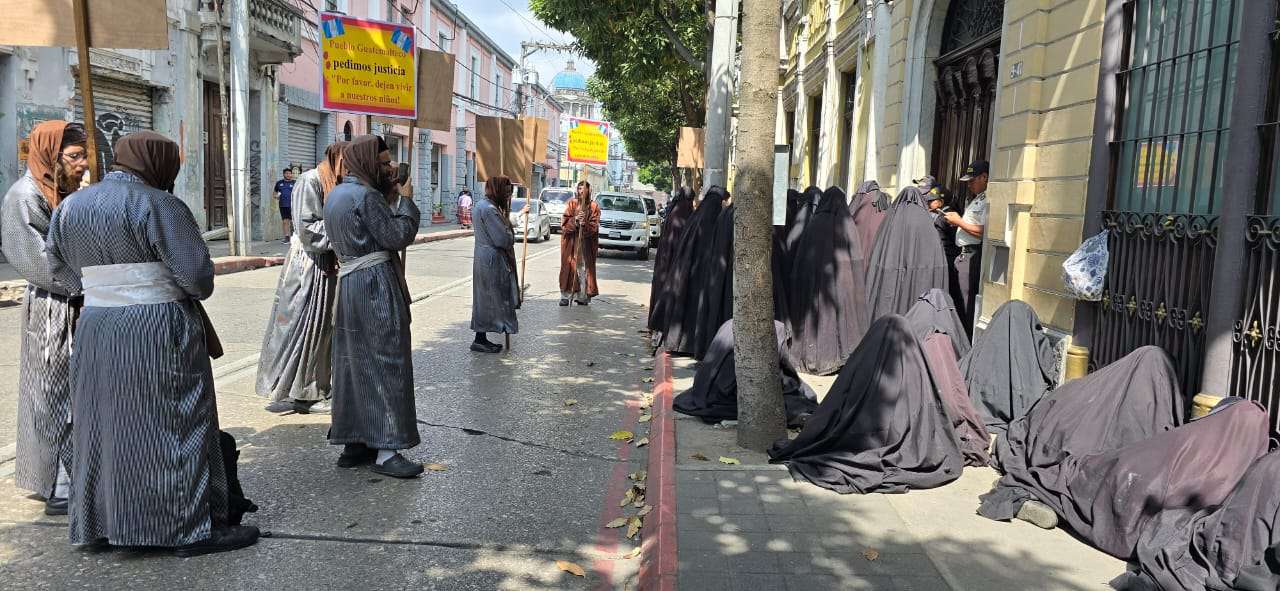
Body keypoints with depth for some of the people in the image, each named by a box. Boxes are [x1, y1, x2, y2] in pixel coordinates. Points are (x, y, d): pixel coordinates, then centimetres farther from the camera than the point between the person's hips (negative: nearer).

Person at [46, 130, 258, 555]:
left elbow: (62, 268, 13)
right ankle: (192, 529, 7)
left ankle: (101, 522, 27)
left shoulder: (70, 207, 10)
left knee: (107, 423, 16)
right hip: (158, 331, -7)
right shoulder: (157, 205, -12)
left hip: (95, 330, 7)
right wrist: (189, 291, 4)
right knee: (172, 425, 0)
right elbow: (197, 275, -16)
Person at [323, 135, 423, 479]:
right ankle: (386, 450, -3)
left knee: (353, 363, 13)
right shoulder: (366, 195, -13)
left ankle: (352, 444, 20)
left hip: (348, 283, 10)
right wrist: (404, 200, -2)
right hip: (376, 284, -10)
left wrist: (390, 200, 13)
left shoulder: (336, 194, 16)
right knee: (386, 363, -5)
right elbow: (397, 236, -14)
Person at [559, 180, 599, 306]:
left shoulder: (594, 207, 3)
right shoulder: (571, 204, 5)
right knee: (569, 268, -2)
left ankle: (582, 296, 6)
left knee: (584, 269, -1)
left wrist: (585, 224, -23)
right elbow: (564, 223, -1)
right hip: (570, 242, 0)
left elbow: (594, 226, -3)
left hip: (586, 244, 0)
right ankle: (565, 296, 3)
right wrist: (575, 220, -18)